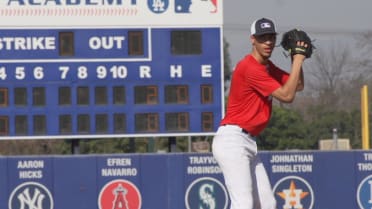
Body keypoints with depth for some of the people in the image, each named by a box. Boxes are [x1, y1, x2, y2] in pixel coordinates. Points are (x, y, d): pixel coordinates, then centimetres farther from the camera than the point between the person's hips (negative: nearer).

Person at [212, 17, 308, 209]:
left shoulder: (267, 67, 16)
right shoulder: (250, 67, -16)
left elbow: (297, 86, 23)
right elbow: (287, 95, -16)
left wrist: (297, 60, 7)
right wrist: (298, 60, -10)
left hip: (248, 143, 11)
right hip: (232, 140, -11)